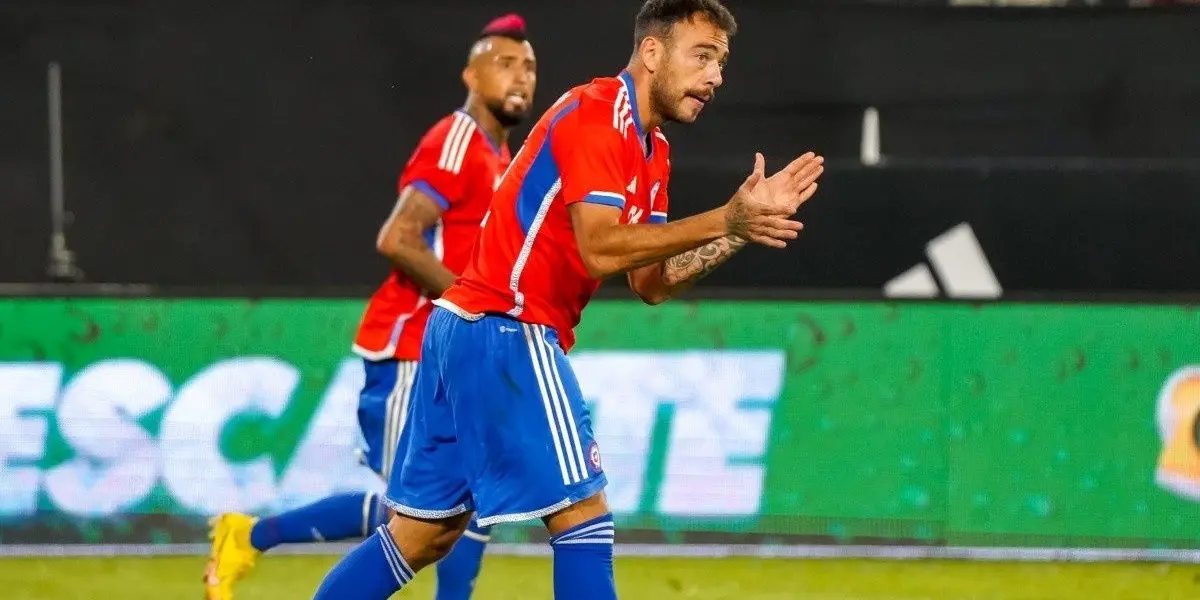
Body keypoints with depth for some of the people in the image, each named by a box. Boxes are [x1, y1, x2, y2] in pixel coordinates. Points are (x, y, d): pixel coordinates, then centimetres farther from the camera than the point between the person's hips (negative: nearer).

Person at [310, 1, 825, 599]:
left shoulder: (651, 148, 16)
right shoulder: (596, 115, -13)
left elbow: (651, 282, 13)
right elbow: (600, 248, -24)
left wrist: (745, 219, 4)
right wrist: (723, 222, -24)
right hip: (507, 331, -10)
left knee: (423, 534, 11)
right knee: (583, 516, -9)